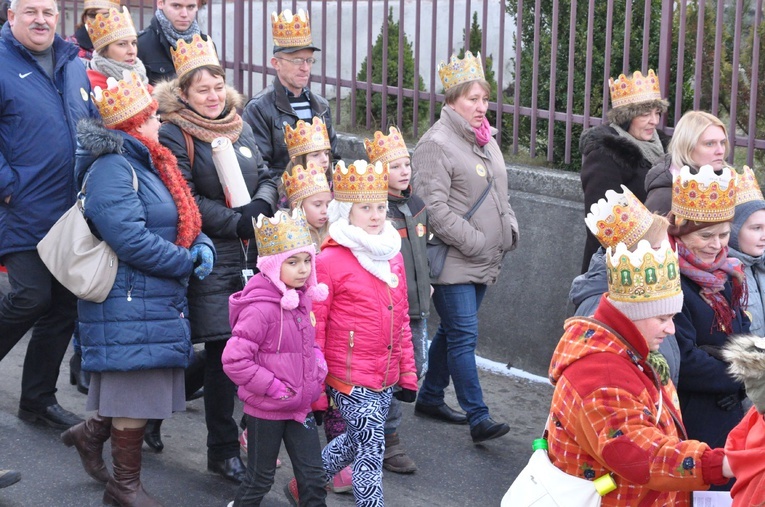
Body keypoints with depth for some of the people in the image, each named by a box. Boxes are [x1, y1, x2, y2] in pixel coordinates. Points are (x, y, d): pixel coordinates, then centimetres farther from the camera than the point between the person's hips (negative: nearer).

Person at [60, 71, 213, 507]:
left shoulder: (149, 164, 16)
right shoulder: (111, 169, -16)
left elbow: (181, 221, 21)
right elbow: (130, 239, -25)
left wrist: (203, 245, -1)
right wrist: (187, 262, -15)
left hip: (159, 301, 10)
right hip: (129, 304, -10)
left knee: (145, 387, 15)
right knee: (136, 396, -1)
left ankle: (93, 432, 36)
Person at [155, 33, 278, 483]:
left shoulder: (240, 128, 16)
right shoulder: (176, 135, -4)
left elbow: (267, 178, 16)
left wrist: (261, 206, -6)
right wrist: (236, 222, -14)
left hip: (252, 256, 6)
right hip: (211, 258, -5)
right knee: (223, 349, -4)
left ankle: (257, 435, 19)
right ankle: (224, 450, 8)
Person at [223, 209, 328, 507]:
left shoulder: (300, 300, 3)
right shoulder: (260, 309, -22)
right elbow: (234, 360, -26)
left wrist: (318, 368, 2)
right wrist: (274, 388, -21)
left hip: (300, 409, 7)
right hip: (266, 413, -7)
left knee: (313, 476, 10)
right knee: (260, 478, 9)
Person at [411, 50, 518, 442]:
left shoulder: (485, 141, 15)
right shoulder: (437, 144, -13)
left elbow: (499, 195, 26)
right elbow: (435, 208, -19)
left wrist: (509, 230, 9)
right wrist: (474, 243, -18)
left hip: (484, 262, 9)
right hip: (453, 262, -9)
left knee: (453, 331, 17)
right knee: (464, 336, -9)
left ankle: (430, 397, 30)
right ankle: (478, 418, -8)